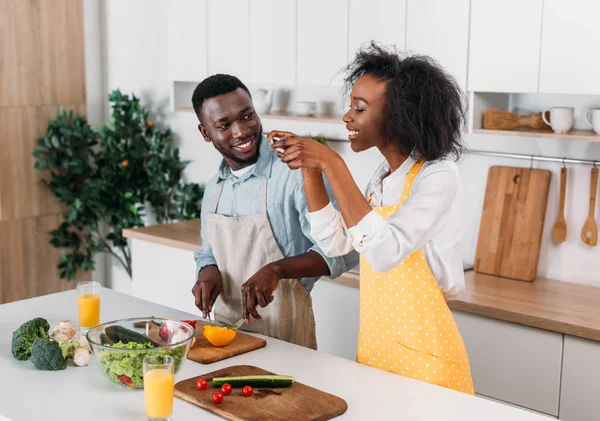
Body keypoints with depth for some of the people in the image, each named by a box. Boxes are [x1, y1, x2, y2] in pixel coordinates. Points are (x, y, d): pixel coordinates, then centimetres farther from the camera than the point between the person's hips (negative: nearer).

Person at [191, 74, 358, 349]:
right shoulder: (214, 187, 6)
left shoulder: (294, 174, -17)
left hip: (283, 338, -6)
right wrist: (208, 271, -3)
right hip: (225, 329, 7)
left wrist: (276, 269, -32)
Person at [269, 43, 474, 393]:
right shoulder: (384, 173, 7)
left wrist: (333, 165, -29)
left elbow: (385, 252, -31)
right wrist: (310, 168, -5)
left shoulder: (437, 176, -17)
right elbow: (335, 242, 5)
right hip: (374, 346, 8)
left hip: (422, 355, -8)